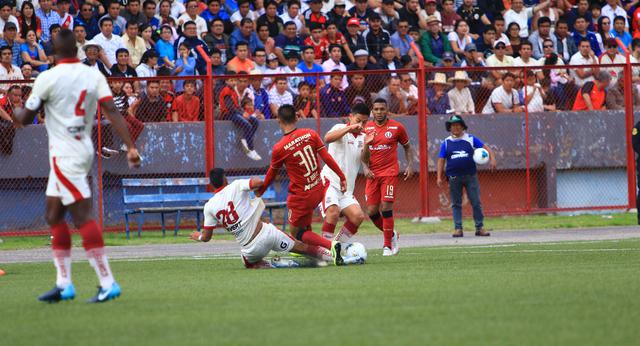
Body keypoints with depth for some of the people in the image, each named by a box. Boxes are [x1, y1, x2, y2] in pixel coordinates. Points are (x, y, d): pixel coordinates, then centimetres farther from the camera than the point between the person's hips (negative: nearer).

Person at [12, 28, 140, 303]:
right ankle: (64, 285, 19)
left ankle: (108, 283, -16)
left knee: (82, 217, -10)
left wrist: (15, 112, 19)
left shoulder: (47, 78, -13)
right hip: (84, 149, 8)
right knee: (54, 216, 16)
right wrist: (130, 147, -10)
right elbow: (112, 111, -7)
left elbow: (25, 118, -4)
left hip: (64, 155, -8)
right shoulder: (93, 76, 2)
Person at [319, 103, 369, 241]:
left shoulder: (363, 137, 16)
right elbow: (328, 138, -26)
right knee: (333, 212, -28)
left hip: (346, 189, 6)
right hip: (329, 182, -6)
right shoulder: (340, 128, -2)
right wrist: (350, 128, -34)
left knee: (358, 216, -12)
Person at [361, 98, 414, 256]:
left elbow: (407, 146, 12)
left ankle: (387, 245, -2)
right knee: (372, 211, -1)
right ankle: (392, 235, 24)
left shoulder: (397, 127, 0)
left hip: (390, 172, -3)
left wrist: (410, 165, 1)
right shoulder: (367, 128, 6)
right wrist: (365, 167, -7)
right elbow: (363, 154, 10)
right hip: (373, 174, 3)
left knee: (386, 208, -12)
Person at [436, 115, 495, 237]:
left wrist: (492, 158, -13)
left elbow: (485, 147, 5)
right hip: (454, 177, 1)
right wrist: (439, 177, -1)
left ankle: (479, 227, 5)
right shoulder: (446, 142, 7)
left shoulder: (470, 139, 6)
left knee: (476, 203, -2)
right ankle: (458, 228, 8)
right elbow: (441, 160, 6)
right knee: (456, 204, 4)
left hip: (470, 176, -1)